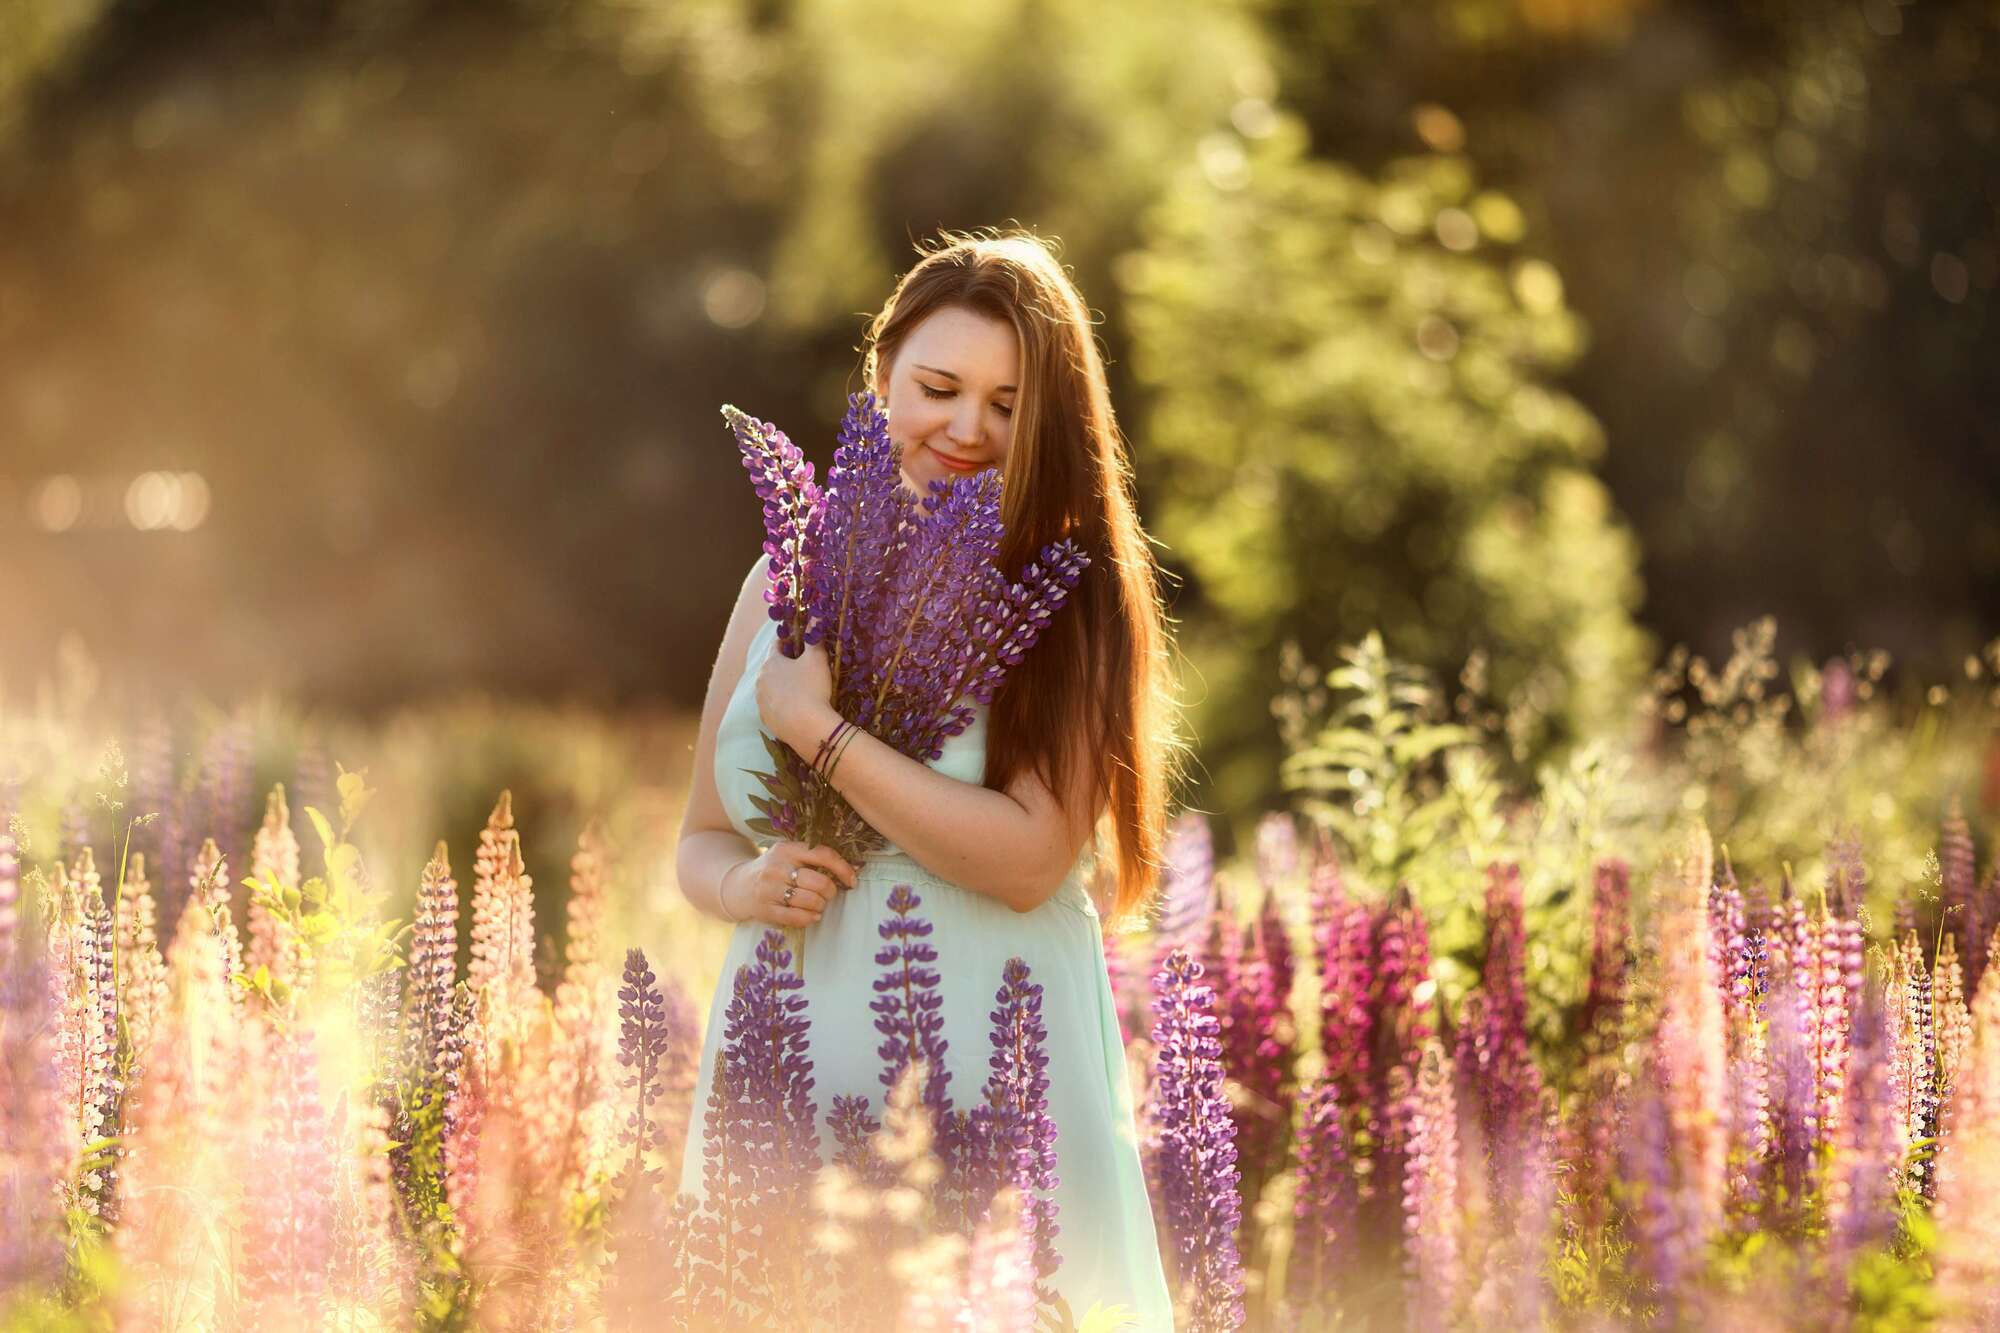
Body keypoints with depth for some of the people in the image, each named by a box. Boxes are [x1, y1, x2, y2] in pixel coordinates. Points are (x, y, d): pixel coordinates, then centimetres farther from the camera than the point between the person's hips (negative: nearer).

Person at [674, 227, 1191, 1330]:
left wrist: (813, 728, -13)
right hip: (790, 1062, 4)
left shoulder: (1071, 603, -4)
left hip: (991, 1066, -4)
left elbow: (1029, 859, -15)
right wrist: (742, 885, -8)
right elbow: (702, 839, 15)